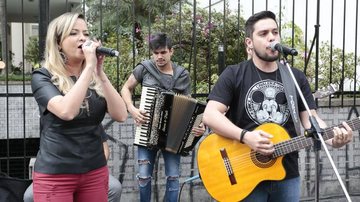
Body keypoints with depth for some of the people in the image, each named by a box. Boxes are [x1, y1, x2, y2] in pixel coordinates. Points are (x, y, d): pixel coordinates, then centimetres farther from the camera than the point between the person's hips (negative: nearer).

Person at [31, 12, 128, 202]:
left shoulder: (94, 78, 6)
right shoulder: (43, 76, -7)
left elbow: (121, 115, -7)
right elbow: (66, 111, -26)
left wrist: (100, 73, -13)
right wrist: (89, 66, -22)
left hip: (95, 171, 4)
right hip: (54, 174, -4)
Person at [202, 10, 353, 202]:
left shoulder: (297, 78, 7)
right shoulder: (234, 75, -4)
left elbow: (310, 119, 2)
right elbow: (210, 115, -12)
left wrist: (332, 139, -18)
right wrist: (245, 136, -25)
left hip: (287, 174, 4)